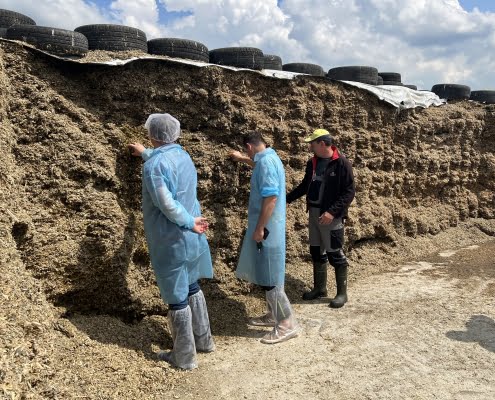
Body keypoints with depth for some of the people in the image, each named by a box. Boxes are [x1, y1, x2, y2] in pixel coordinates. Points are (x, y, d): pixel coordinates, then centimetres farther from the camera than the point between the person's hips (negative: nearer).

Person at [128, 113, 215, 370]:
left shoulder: (154, 165, -20)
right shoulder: (182, 155, 6)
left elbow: (166, 204, -28)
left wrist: (190, 222, -15)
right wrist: (145, 153, 46)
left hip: (171, 241, -8)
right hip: (191, 238, 8)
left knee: (177, 298, 4)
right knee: (191, 287, 22)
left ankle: (184, 357, 18)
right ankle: (203, 340, 36)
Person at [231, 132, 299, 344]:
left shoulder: (266, 162, -20)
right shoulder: (268, 157, 12)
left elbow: (270, 198, -26)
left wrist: (259, 228, -23)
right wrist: (242, 159, 52)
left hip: (266, 228, -10)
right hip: (266, 226, 10)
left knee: (269, 277, -5)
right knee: (265, 274, 17)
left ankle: (287, 324, 3)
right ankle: (273, 315, 28)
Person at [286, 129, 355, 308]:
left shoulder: (341, 163, -13)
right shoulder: (313, 163, 8)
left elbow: (349, 192, -15)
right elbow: (305, 185, 20)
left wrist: (332, 212, -23)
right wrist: (287, 199, 16)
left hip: (331, 216, -7)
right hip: (314, 213, 7)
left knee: (335, 254, 0)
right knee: (316, 252, 14)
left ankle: (342, 293, 13)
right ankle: (319, 287, 28)